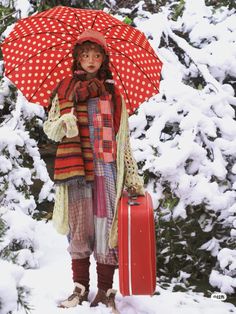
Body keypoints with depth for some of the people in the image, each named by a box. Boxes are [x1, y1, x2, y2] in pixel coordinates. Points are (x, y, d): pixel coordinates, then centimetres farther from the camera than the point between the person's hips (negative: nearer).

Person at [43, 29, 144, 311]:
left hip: (107, 168, 1)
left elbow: (123, 139, 16)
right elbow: (48, 128, 9)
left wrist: (133, 176, 11)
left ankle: (106, 290, 3)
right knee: (79, 227, 0)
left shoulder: (113, 93, 15)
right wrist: (64, 122, -14)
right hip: (75, 167, -1)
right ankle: (80, 288, 10)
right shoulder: (65, 88, 12)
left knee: (107, 227, -3)